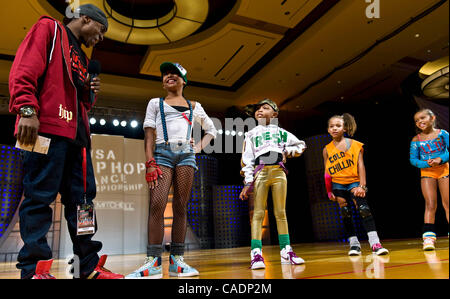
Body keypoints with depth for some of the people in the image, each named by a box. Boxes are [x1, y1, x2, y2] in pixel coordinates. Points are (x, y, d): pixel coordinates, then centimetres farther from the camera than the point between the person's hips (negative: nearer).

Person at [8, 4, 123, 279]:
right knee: (40, 196, -7)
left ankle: (89, 266, 9)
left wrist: (90, 93, 11)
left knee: (82, 197, 4)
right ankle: (34, 269, 0)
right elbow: (24, 70, -7)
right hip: (49, 127, -8)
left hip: (77, 133, 8)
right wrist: (28, 110, -19)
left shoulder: (81, 57, 30)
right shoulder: (49, 29, 8)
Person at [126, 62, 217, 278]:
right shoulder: (155, 103, 18)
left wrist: (199, 146, 9)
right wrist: (150, 163, -8)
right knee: (157, 203, -17)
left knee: (181, 206, -3)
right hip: (162, 153, -1)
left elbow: (211, 130, 28)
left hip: (186, 154, 2)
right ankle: (153, 262, -16)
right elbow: (149, 134, 5)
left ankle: (176, 261, 0)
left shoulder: (194, 106, 22)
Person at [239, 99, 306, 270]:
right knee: (258, 213, -9)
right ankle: (256, 254, -13)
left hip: (278, 172, 2)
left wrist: (288, 152, 5)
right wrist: (248, 181, -2)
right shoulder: (251, 134, 17)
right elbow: (247, 159, 8)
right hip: (260, 173, -1)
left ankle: (286, 252, 9)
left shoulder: (280, 132, 20)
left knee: (281, 213, 3)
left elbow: (301, 145, 25)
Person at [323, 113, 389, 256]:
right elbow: (327, 172, 6)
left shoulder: (354, 144, -3)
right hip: (338, 185, 3)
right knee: (346, 214, 6)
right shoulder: (327, 149, 3)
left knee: (364, 209, -14)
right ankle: (354, 243, 15)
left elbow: (360, 165, -5)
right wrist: (329, 191, 5)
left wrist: (362, 185, -13)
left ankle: (375, 243, -13)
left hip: (354, 181, -2)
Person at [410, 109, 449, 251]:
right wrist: (426, 163, -16)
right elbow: (413, 159, 1)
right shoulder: (416, 140, 3)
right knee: (430, 204, -6)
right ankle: (428, 237, -8)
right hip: (427, 172, 0)